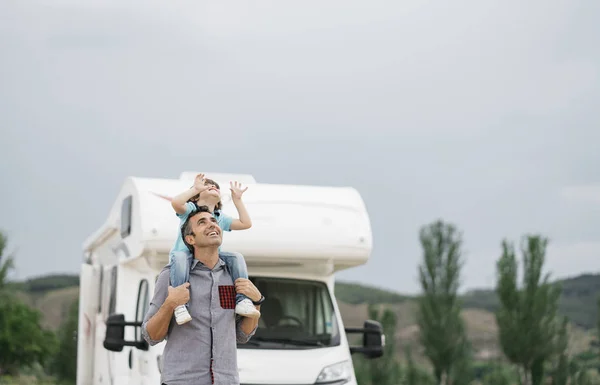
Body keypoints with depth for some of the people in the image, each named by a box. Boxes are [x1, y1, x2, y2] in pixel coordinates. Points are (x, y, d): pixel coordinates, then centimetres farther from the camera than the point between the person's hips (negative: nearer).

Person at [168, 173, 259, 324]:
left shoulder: (221, 218, 18)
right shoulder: (190, 209, 3)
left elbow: (246, 223, 8)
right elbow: (176, 203, -21)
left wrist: (237, 199, 11)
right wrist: (195, 188, -13)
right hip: (186, 254, -5)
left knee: (236, 257, -19)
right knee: (179, 257, -41)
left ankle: (242, 300, -22)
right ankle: (180, 304, -44)